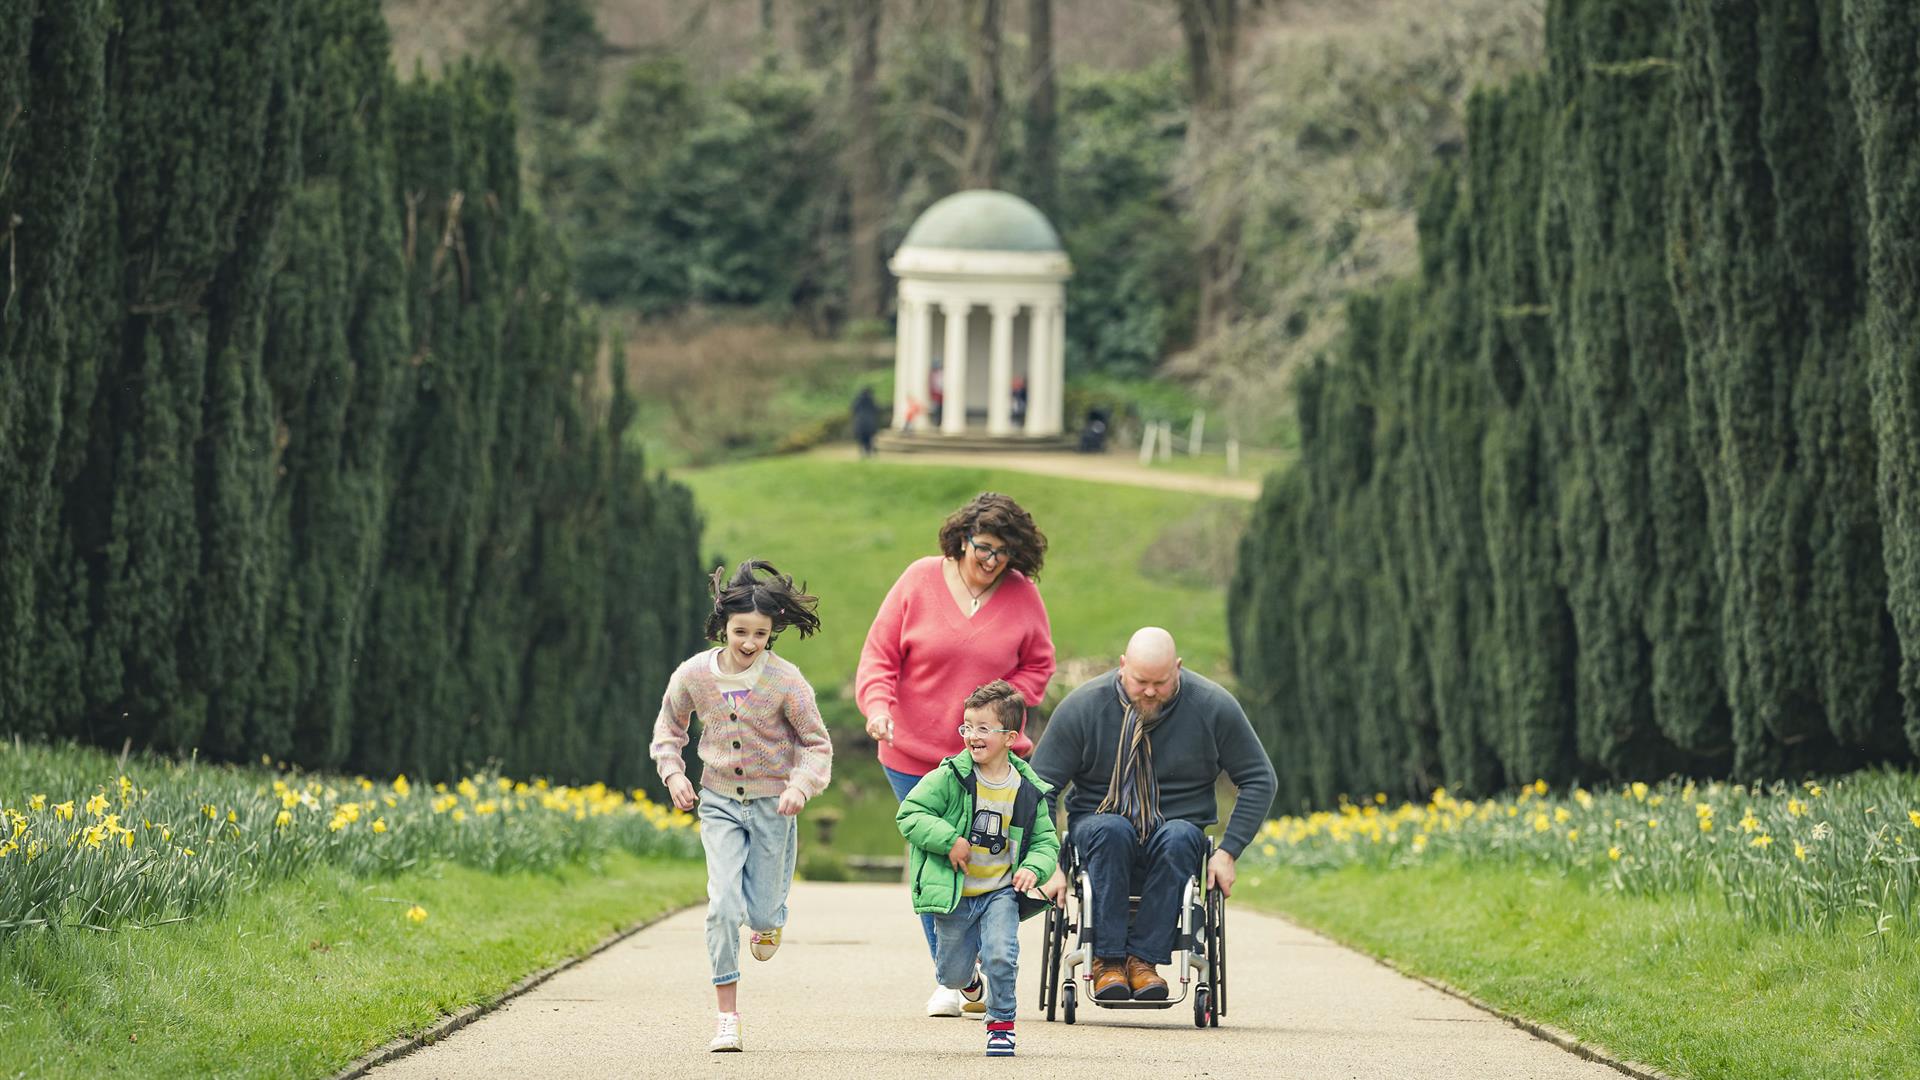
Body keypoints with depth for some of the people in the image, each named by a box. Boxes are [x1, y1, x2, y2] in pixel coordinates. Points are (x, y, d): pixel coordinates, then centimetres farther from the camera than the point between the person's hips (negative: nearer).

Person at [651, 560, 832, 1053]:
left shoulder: (785, 681, -15)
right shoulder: (694, 674, -9)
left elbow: (818, 745, -5)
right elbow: (669, 726, 11)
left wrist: (801, 785, -21)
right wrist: (673, 772, -4)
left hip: (773, 804, -1)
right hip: (719, 803, 1)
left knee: (761, 912, 5)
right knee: (724, 906, -14)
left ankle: (770, 916, 47)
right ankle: (728, 1016, -5)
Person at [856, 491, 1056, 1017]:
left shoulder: (1022, 594, -2)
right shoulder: (920, 580, -3)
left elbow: (1038, 666, 8)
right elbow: (879, 654, -1)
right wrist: (877, 705, -18)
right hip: (915, 756, 0)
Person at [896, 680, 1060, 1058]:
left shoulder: (1027, 790, -4)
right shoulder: (949, 778, -11)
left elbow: (1046, 841, 4)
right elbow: (909, 814, -14)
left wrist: (1033, 868, -16)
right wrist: (949, 840, -24)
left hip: (1001, 891, 0)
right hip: (953, 893, 0)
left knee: (1001, 956, -22)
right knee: (952, 976, 10)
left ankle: (1001, 1024, 1)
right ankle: (967, 970, 50)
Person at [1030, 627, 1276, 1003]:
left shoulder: (1213, 706, -4)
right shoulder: (1083, 705, -7)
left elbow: (1259, 781, 4)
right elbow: (1040, 788, -5)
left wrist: (1228, 853, -6)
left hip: (1177, 827, 1)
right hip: (1100, 822, 0)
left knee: (1180, 837, -35)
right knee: (1111, 831, -36)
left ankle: (1143, 957, -33)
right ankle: (1107, 959, -34)